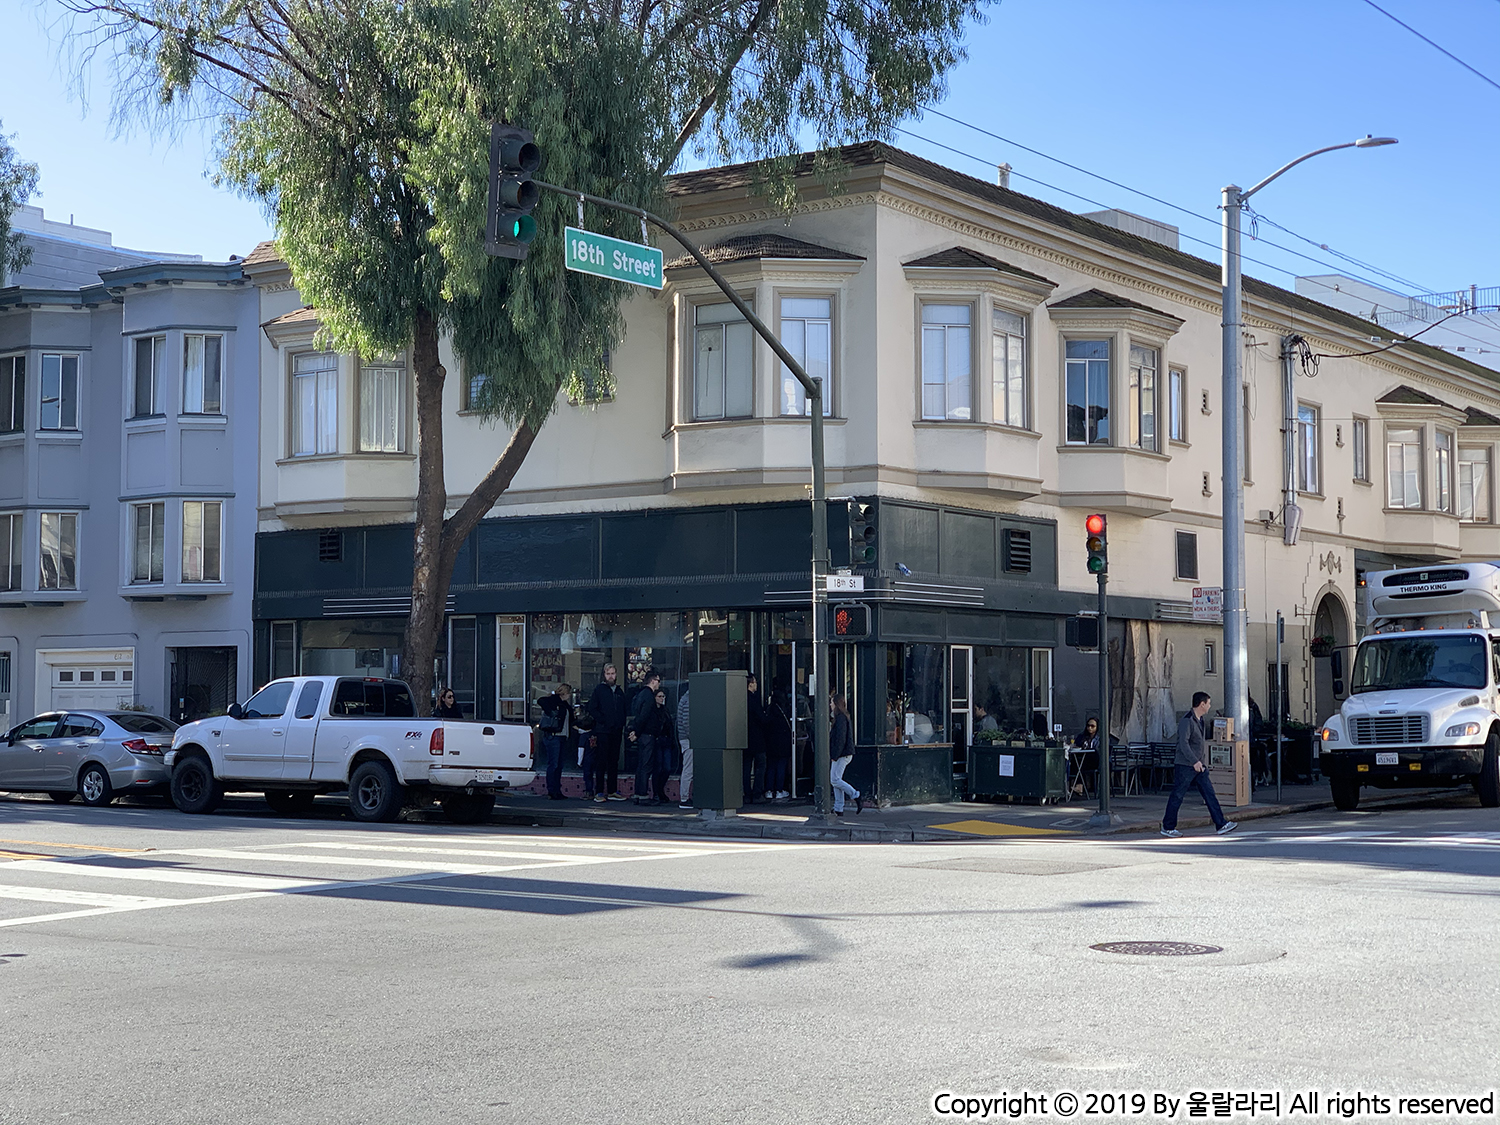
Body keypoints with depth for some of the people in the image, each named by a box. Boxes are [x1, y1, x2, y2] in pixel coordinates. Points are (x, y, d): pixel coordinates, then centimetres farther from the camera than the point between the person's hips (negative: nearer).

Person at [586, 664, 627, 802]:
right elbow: (592, 709, -5)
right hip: (603, 731, -5)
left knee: (614, 761, 8)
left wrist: (622, 725, 7)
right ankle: (598, 792, -3)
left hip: (616, 732, 5)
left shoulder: (619, 692, 15)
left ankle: (612, 791, 14)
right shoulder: (599, 690, 0)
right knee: (601, 761, -5)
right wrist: (603, 721, -13)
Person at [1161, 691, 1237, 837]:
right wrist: (1194, 761, -33)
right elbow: (1183, 743, -27)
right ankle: (1167, 827, 10)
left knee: (1209, 794, 2)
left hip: (1199, 766, 9)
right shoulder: (1186, 721, -17)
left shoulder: (1200, 720, 14)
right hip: (1185, 766, -9)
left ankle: (1220, 825, 0)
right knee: (1177, 797, 0)